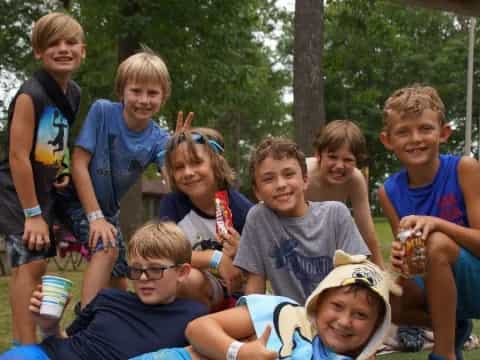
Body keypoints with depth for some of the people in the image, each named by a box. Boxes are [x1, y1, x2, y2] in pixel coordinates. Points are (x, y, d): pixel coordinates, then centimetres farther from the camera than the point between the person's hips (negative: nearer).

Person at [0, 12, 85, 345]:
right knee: (29, 263, -13)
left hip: (43, 189, 8)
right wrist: (32, 214, -21)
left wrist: (64, 171, 1)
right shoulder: (31, 95, -22)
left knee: (37, 265, 13)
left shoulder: (74, 93, 2)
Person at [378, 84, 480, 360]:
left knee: (437, 243, -32)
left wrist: (436, 223, -32)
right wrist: (402, 262, -27)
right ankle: (453, 327, 9)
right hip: (438, 287, 5)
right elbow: (409, 253, -3)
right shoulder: (389, 192, -4)